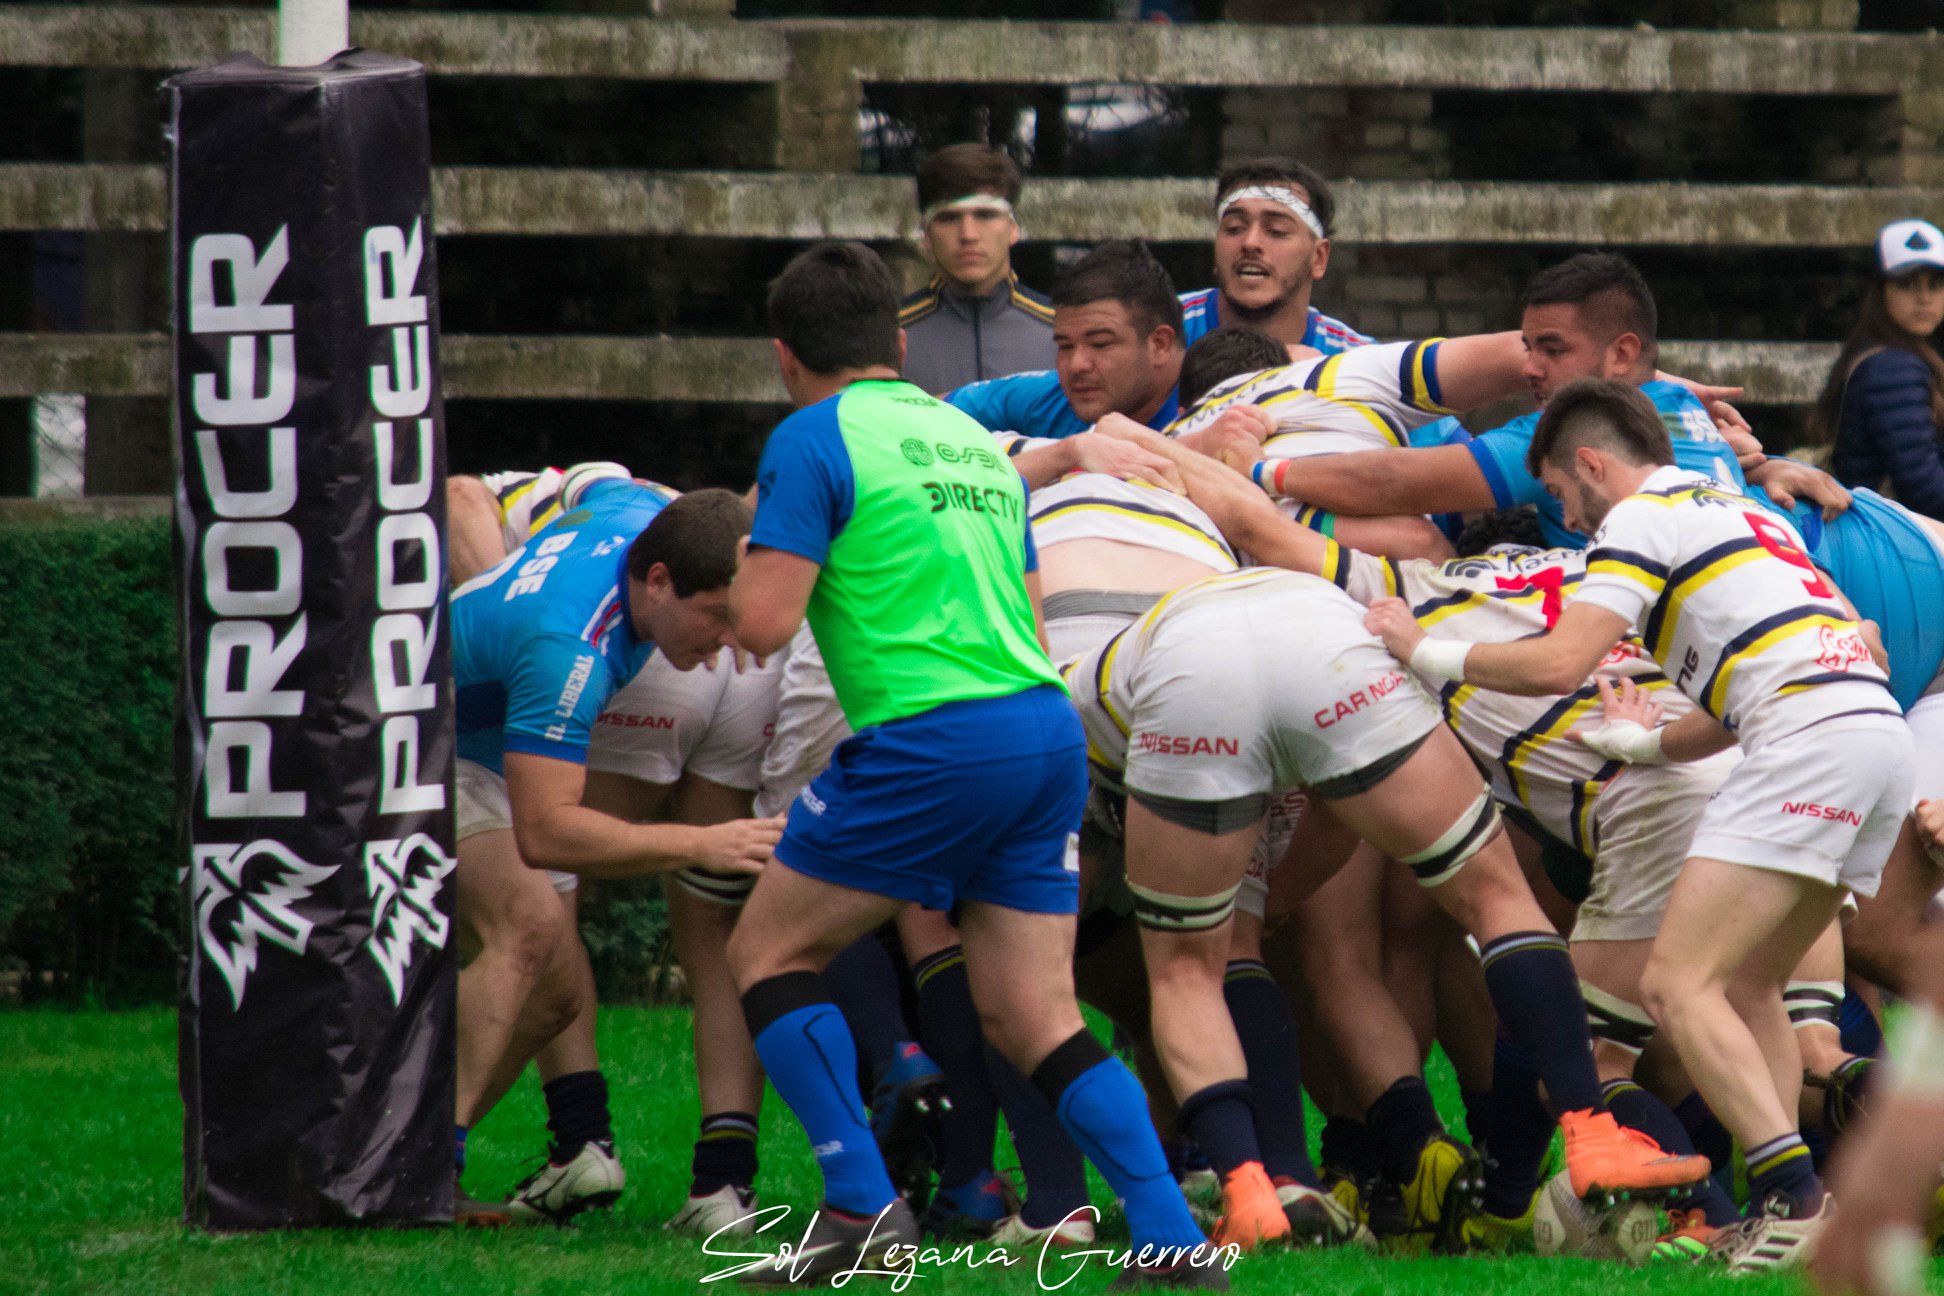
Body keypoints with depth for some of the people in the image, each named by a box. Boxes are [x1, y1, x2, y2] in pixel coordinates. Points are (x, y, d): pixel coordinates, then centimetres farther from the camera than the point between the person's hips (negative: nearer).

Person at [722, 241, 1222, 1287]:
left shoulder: (813, 439, -3)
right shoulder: (974, 439, 21)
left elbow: (762, 623, -10)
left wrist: (750, 564, 12)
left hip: (928, 742, -7)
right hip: (1047, 731, 7)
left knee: (768, 952, 9)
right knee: (1036, 1023, 7)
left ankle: (862, 1206, 0)